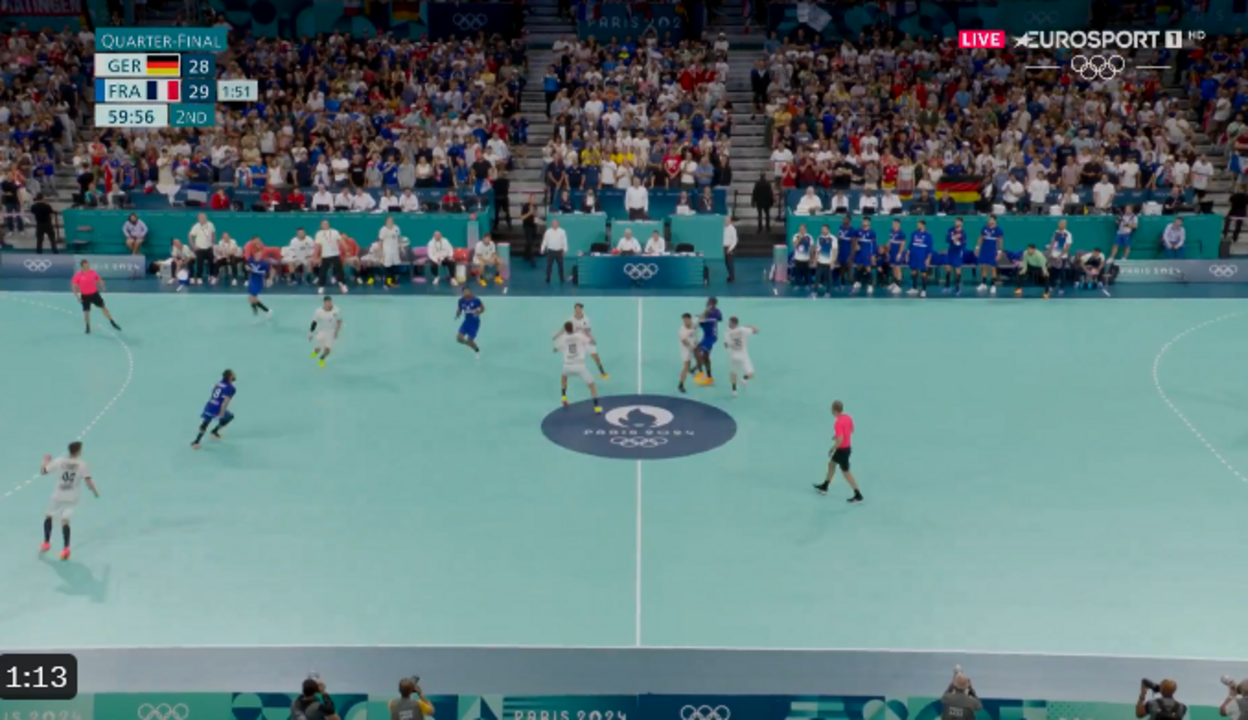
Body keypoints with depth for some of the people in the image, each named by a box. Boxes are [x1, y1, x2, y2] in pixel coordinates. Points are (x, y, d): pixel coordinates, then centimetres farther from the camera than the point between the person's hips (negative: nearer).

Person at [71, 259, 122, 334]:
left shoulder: (93, 272, -3)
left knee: (103, 307, 3)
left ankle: (113, 323, 11)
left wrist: (102, 287, -6)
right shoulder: (78, 275, -11)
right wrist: (77, 296, -12)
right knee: (86, 311, 1)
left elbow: (99, 280, 11)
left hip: (95, 294, 2)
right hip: (85, 296, -2)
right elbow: (73, 286, -6)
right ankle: (88, 327, 22)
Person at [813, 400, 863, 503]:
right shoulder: (848, 417, -3)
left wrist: (832, 449, -18)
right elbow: (852, 429, 15)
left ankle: (858, 496, 9)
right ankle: (824, 487, 41)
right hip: (848, 446, 9)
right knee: (831, 464, 25)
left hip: (842, 449, -9)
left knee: (846, 472, 3)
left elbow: (840, 440, -33)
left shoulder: (838, 423, -29)